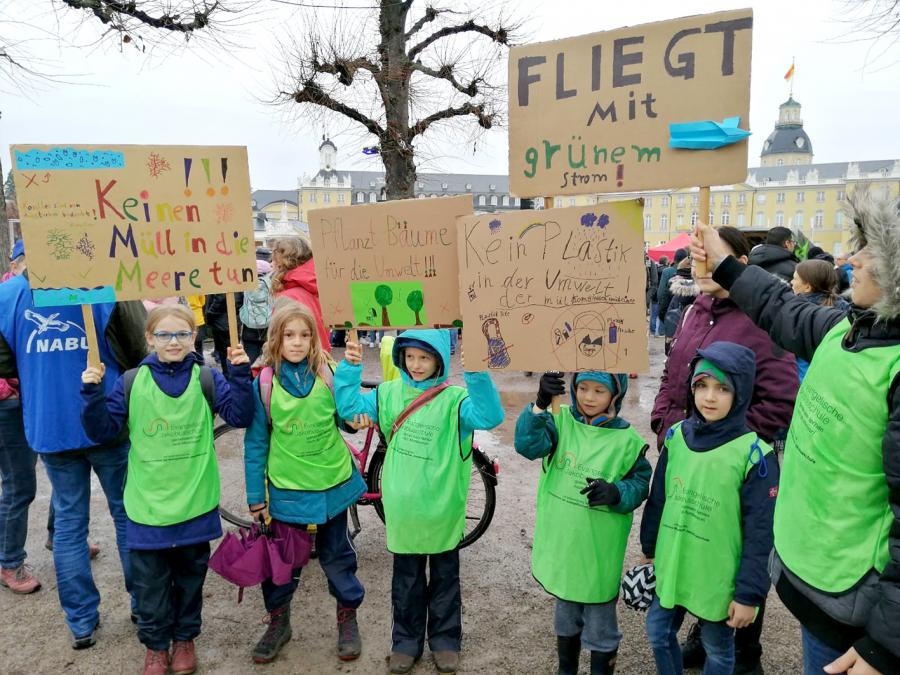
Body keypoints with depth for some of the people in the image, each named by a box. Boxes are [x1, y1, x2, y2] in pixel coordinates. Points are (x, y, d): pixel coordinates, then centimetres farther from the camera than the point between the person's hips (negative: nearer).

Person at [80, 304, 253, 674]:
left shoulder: (207, 380, -3)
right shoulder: (131, 383, -2)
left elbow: (240, 416, -9)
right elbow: (102, 430, -1)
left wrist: (240, 375, -20)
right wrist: (92, 393, -15)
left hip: (195, 502, 0)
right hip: (148, 504, 0)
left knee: (190, 574, 16)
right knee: (150, 581, 11)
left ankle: (184, 637, 36)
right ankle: (155, 644, 32)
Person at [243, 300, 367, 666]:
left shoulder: (328, 374, -7)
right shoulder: (264, 384, -9)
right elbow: (256, 442, -3)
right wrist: (255, 494, -1)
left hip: (332, 484, 1)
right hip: (287, 489, 0)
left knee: (336, 556, 16)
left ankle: (348, 618, 36)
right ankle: (278, 621, 38)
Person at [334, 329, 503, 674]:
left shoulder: (454, 398, -14)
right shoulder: (389, 393, -1)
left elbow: (489, 416, -30)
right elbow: (348, 407, 0)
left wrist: (476, 374, -44)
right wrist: (349, 368, -13)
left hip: (441, 509, -2)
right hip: (402, 509, 3)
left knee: (445, 576, 17)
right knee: (406, 579, 18)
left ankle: (445, 640, 36)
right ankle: (406, 640, 36)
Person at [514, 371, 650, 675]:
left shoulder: (627, 440, -9)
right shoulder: (561, 421, -5)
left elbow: (640, 483, -3)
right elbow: (528, 444, -20)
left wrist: (616, 493, -23)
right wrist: (540, 405, -35)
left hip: (599, 553, -2)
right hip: (560, 546, 3)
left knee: (599, 624, 14)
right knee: (565, 616, 24)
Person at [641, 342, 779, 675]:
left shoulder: (754, 454, -18)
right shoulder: (676, 437, -4)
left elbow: (760, 534, -14)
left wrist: (749, 594, -12)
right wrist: (649, 549, 13)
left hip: (719, 580, -4)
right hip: (670, 569, 4)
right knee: (658, 633, 19)